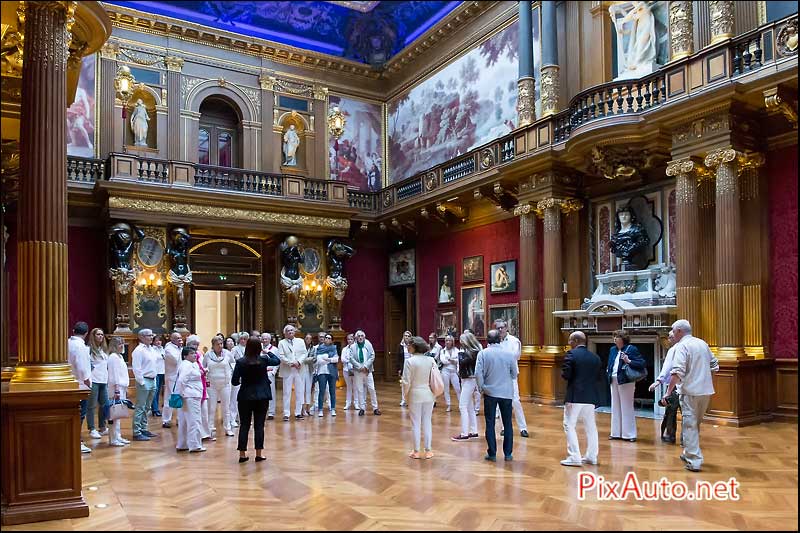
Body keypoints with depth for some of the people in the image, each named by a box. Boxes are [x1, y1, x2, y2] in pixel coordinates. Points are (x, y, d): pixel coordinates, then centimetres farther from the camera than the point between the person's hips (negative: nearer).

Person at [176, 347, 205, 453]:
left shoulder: (192, 364, 17)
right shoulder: (187, 365, -15)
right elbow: (181, 380, -24)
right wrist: (182, 394, -18)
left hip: (194, 396, 11)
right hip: (190, 397, -11)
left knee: (184, 422, 15)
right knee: (194, 421, -5)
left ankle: (182, 445, 22)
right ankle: (195, 445, -1)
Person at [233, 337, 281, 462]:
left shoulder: (240, 362, -8)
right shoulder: (264, 360, -7)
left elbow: (234, 382, -5)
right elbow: (277, 361, 13)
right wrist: (267, 352, 23)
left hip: (245, 396, 0)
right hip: (262, 396, 0)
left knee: (244, 425, 8)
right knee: (259, 424, 5)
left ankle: (242, 453, 11)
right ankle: (259, 453, 8)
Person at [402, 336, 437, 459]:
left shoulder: (410, 361, -15)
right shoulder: (431, 360, -5)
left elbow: (406, 382, -13)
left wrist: (406, 394, 4)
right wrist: (434, 395, 10)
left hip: (415, 395, -3)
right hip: (429, 395, 3)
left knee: (415, 423, 8)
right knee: (427, 423, 12)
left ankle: (416, 451, 15)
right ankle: (428, 450, 17)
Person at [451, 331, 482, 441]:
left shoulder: (473, 352, -14)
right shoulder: (469, 351, 11)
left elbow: (462, 362, -21)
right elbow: (462, 363, 12)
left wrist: (460, 353, -9)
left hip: (470, 381, -10)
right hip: (466, 380, 10)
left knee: (463, 406, -10)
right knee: (470, 407, 14)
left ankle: (464, 434, -9)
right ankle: (473, 432, 21)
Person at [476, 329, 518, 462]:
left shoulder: (483, 353, -9)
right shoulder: (509, 354, -5)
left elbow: (478, 373, -13)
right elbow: (515, 374, 1)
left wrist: (481, 388, 2)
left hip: (490, 392, -1)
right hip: (507, 393, 1)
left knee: (490, 424, 8)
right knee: (507, 424, 11)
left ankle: (492, 454, 11)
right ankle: (508, 454, 15)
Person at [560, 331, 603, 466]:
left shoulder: (572, 354, -9)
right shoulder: (596, 357, 9)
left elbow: (565, 374, -16)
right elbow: (599, 377, 10)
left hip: (575, 396, -6)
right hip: (590, 397, 6)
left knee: (569, 426, 1)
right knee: (590, 427, 15)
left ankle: (574, 457, -3)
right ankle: (591, 457, 21)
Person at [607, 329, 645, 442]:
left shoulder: (631, 349, -8)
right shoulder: (613, 349, 13)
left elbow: (641, 364, -12)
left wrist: (628, 361, -23)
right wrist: (609, 373, 8)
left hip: (625, 381, -7)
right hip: (614, 381, 7)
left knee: (627, 407, -1)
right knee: (615, 408, 12)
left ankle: (629, 434, 7)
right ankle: (616, 432, 21)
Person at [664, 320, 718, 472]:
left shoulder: (682, 346, -12)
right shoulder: (703, 343, 11)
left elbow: (677, 372, -22)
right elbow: (714, 365, 17)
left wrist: (668, 392, -21)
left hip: (690, 391, -7)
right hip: (706, 390, 7)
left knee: (690, 425, -1)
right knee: (695, 424, 20)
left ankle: (694, 461, -3)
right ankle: (688, 453, 34)